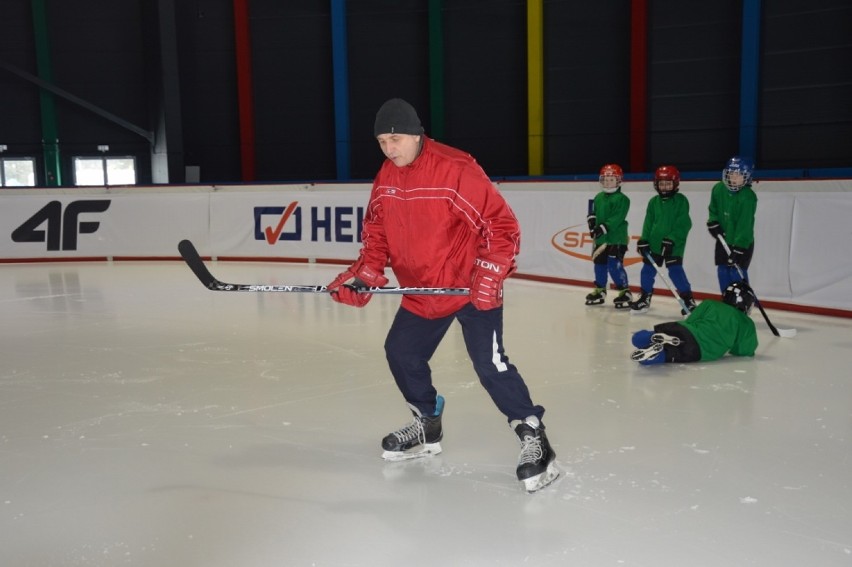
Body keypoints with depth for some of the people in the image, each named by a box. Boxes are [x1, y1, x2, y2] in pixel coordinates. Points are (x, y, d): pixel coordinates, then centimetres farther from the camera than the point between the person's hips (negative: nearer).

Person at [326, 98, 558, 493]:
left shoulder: (455, 170, -21)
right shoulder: (385, 179, 3)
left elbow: (501, 223, -21)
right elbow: (377, 232, 11)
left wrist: (491, 273, -29)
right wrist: (364, 274, -3)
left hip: (471, 288, -8)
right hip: (421, 292, 8)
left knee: (490, 365, -14)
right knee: (401, 353, 13)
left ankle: (533, 439, 2)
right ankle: (428, 425, 34)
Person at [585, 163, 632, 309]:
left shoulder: (622, 199, -10)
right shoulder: (598, 197, 13)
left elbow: (617, 218, -19)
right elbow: (593, 212, 16)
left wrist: (603, 228, -26)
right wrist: (592, 222, -5)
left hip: (616, 239, -7)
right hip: (600, 239, 7)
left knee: (615, 265, -12)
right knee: (600, 264, 14)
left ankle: (625, 292, -3)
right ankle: (600, 291, 27)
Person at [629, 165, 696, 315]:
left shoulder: (681, 200, -6)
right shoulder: (654, 201, 6)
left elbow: (683, 224, -12)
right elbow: (648, 222, 7)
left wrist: (671, 239, -20)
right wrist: (644, 240, -2)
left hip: (674, 245, -5)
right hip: (654, 243, 5)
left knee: (675, 271, -11)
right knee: (647, 269, 8)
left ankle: (688, 300, -1)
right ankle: (645, 298, 24)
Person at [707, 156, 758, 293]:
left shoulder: (748, 197, -21)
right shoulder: (718, 189, -6)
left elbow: (745, 224, -24)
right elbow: (713, 209, 13)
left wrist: (738, 248, -27)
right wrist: (713, 222, -6)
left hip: (742, 243, -6)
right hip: (723, 240, 6)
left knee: (737, 273, -10)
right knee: (723, 272, 10)